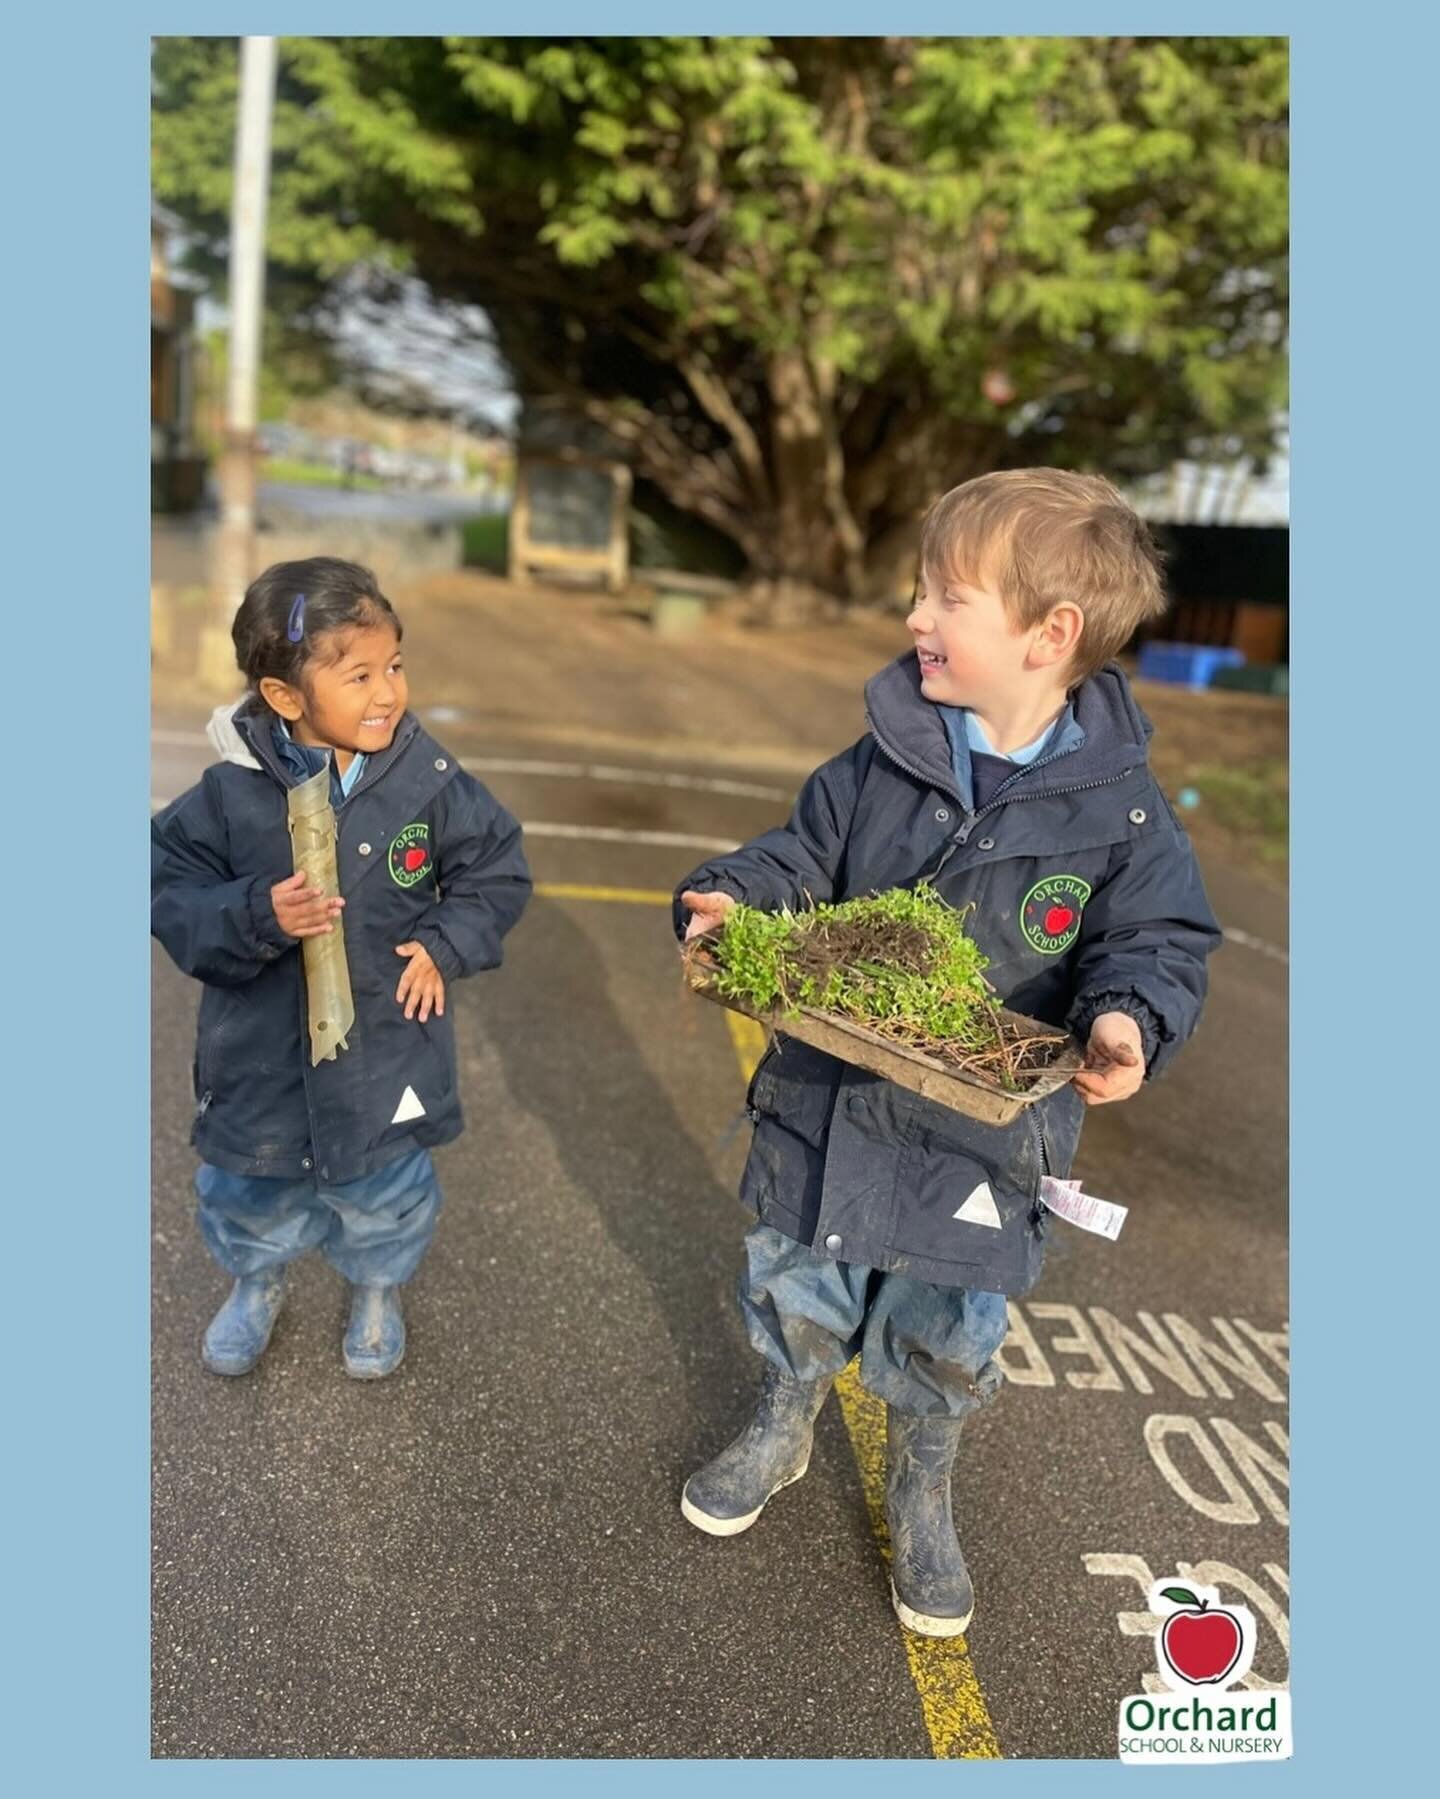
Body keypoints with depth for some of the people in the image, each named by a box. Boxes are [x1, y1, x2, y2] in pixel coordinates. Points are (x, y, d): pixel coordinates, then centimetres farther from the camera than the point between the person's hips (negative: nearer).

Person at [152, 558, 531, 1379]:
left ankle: (377, 1288, 52)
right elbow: (173, 896, -11)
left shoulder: (430, 779, -14)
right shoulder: (231, 791, -16)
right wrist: (258, 916, -28)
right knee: (249, 1186, 22)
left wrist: (445, 946, -13)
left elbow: (497, 869, -2)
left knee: (386, 1189, 20)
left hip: (390, 1043, 0)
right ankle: (258, 1277, 56)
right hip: (261, 1049, 0)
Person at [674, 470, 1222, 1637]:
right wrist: (729, 903, -17)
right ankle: (783, 1430, 54)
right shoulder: (882, 762, -8)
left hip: (983, 1139, -2)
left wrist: (1127, 1023, -28)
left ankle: (922, 1496, 48)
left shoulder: (1121, 811, -13)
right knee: (795, 1290, 21)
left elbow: (1160, 942, -8)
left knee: (944, 1337, 17)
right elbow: (801, 858, 1)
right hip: (826, 1101, 2)